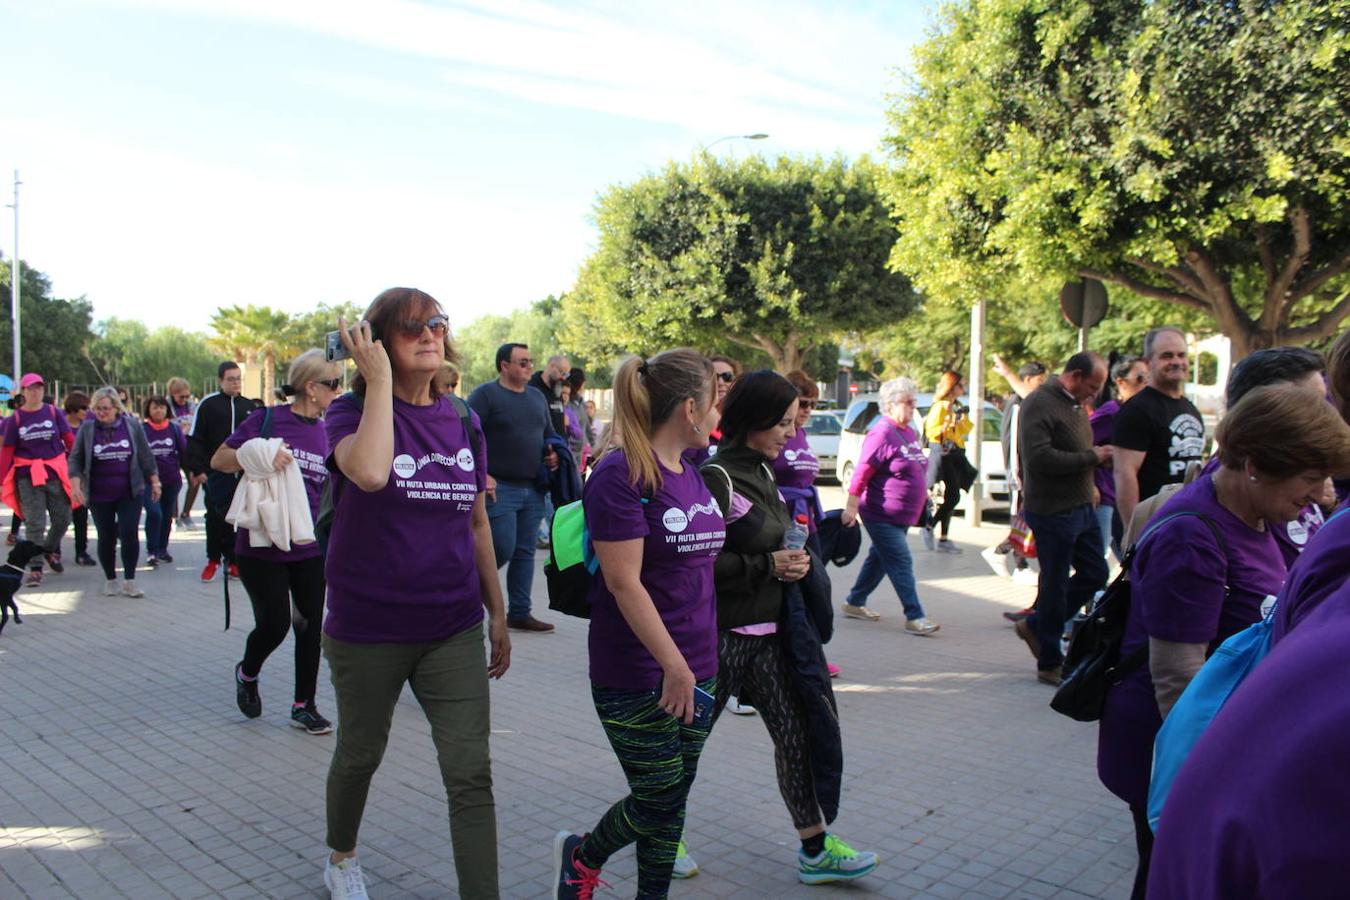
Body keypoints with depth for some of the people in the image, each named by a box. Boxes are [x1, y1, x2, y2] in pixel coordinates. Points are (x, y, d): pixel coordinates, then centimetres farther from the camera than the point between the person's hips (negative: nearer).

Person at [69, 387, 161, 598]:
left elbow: (146, 456, 7)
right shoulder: (87, 429, 1)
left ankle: (129, 581, -1)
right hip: (99, 495, 1)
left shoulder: (132, 425, 2)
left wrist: (154, 481, 7)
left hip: (130, 493, -1)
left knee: (129, 533, -10)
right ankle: (111, 580, 22)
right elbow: (75, 459, 2)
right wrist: (75, 485, -10)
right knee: (106, 537, 7)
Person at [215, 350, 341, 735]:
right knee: (274, 624, -2)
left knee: (310, 625, 6)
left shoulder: (327, 433, 7)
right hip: (262, 545, -5)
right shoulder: (266, 420, -8)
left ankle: (304, 705, 20)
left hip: (310, 548, 5)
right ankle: (247, 673, 32)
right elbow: (218, 460, -9)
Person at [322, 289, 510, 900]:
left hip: (453, 628, 3)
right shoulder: (352, 411, -10)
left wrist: (498, 613, 13)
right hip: (367, 629, -2)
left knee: (471, 774, -2)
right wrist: (380, 377, -25)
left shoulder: (464, 424, 3)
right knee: (361, 754, 20)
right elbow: (370, 473, -35)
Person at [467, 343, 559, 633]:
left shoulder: (537, 397, 15)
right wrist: (481, 475, -18)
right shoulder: (485, 394, -6)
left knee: (525, 553, 9)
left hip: (533, 490, 7)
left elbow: (549, 434, 26)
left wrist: (554, 453, 6)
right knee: (503, 550, -8)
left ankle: (519, 613, 17)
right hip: (499, 488, -6)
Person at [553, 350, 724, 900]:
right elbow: (624, 583, -21)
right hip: (637, 676, -7)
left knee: (673, 798, 14)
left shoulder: (692, 475, 9)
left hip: (697, 669, 8)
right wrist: (674, 665, -19)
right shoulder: (621, 474, -17)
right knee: (659, 799, 3)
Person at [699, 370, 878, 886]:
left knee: (796, 734, 11)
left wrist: (792, 562, 4)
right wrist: (769, 566, -20)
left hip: (767, 632, 8)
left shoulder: (761, 471, 9)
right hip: (722, 634, -8)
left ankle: (814, 850, 23)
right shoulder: (717, 477, -18)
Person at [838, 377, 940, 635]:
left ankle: (854, 603, 28)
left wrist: (924, 494, 25)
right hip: (882, 515, -9)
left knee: (879, 559, 16)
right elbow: (861, 474, -19)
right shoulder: (881, 434, -16)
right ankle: (914, 617, -7)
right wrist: (851, 507, -21)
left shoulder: (909, 433, 13)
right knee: (901, 563, -9)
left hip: (902, 515, 9)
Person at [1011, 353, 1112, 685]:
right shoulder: (1039, 404, -15)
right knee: (1055, 585, 1)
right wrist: (1091, 457, -18)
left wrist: (1099, 457, 3)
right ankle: (1049, 664, 17)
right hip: (1052, 511, -9)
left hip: (1081, 508, 9)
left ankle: (1036, 626, 29)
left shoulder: (1076, 405, 15)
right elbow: (1041, 458, -26)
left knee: (1095, 573, 13)